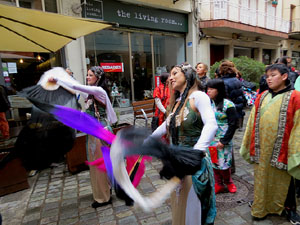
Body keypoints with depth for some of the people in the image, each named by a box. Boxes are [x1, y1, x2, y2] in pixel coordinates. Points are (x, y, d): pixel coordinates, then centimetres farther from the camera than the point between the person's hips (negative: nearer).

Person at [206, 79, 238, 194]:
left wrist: (223, 141, -13)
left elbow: (232, 125, -11)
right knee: (213, 162, 11)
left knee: (223, 163, 4)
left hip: (223, 141, -5)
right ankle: (218, 184, 30)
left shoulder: (228, 105, -11)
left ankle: (228, 182, 33)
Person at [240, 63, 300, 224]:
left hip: (281, 149, -3)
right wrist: (249, 145, 10)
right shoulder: (261, 97, 5)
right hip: (262, 148, 4)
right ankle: (261, 207, 35)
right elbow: (252, 123, 8)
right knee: (262, 178, 16)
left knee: (282, 180, 14)